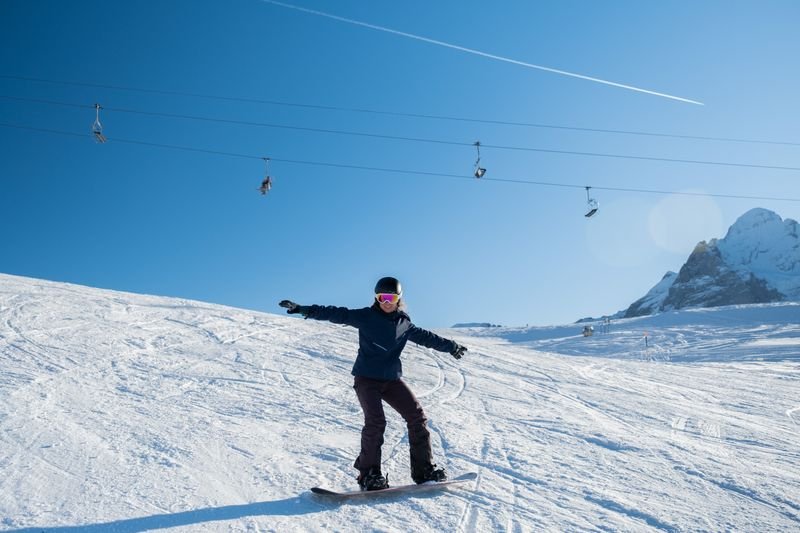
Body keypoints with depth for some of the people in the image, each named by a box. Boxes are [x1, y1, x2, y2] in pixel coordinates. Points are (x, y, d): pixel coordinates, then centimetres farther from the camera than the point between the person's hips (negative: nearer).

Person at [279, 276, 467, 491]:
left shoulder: (404, 324, 8)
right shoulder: (365, 316, -4)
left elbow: (425, 337, 22)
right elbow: (336, 314, -11)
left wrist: (451, 346, 30)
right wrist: (302, 309, -19)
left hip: (392, 379, 5)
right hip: (366, 378, -4)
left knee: (417, 416, -1)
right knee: (375, 421, -21)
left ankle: (424, 469, 10)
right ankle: (369, 474, -9)